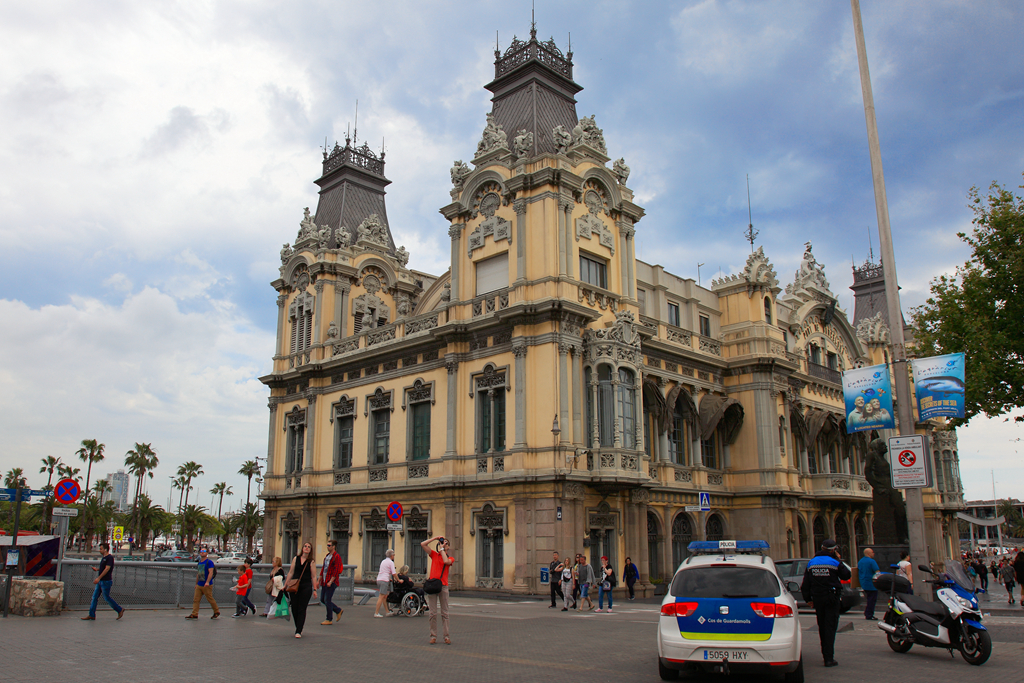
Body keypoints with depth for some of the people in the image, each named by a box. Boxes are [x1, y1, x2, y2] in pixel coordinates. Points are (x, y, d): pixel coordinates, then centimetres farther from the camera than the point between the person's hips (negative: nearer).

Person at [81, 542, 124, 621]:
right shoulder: (103, 558, 14)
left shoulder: (110, 557, -15)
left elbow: (107, 569, -22)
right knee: (94, 597, 7)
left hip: (106, 581, -10)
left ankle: (120, 610, 11)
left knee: (107, 598, -2)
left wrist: (98, 578, -25)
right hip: (100, 581, 10)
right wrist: (96, 569, 4)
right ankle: (91, 615, 11)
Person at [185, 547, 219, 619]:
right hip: (199, 585, 7)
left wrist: (207, 582, -29)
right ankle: (194, 614, 1)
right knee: (196, 600, 0)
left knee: (210, 599, 1)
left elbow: (211, 572, -18)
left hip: (207, 585, -7)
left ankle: (217, 612, 15)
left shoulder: (209, 562, -9)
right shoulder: (199, 563, 15)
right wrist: (196, 583, 23)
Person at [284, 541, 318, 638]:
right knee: (294, 608, 4)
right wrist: (285, 585, 9)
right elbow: (291, 573, 11)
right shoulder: (296, 559, 7)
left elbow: (314, 576, -1)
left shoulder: (312, 561, 0)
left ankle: (298, 631, 0)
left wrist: (315, 589, -5)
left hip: (306, 587, -3)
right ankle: (298, 627, 26)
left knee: (302, 609, -4)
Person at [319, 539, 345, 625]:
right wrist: (319, 581, 18)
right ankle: (338, 611, 23)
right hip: (325, 581, 9)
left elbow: (336, 571, -17)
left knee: (327, 600, -7)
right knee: (322, 599, 9)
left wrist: (330, 582, -22)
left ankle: (329, 620, 4)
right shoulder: (326, 556, 16)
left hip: (332, 582, -9)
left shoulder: (337, 557, -11)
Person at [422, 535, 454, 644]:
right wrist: (435, 538, 4)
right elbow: (423, 544, 4)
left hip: (443, 586, -1)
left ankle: (447, 636, 6)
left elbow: (446, 561, -15)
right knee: (433, 613, 2)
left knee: (444, 613, 2)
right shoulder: (434, 555, 12)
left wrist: (442, 549, -4)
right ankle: (433, 636, 7)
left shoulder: (450, 558, 9)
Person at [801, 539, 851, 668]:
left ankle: (825, 654, 22)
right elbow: (846, 575, 6)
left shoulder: (811, 563, 6)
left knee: (822, 627, 15)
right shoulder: (834, 562, -9)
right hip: (831, 598, -4)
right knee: (830, 627, -3)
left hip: (817, 599, 4)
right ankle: (829, 658, -8)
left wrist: (808, 599, 15)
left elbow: (806, 584, 8)